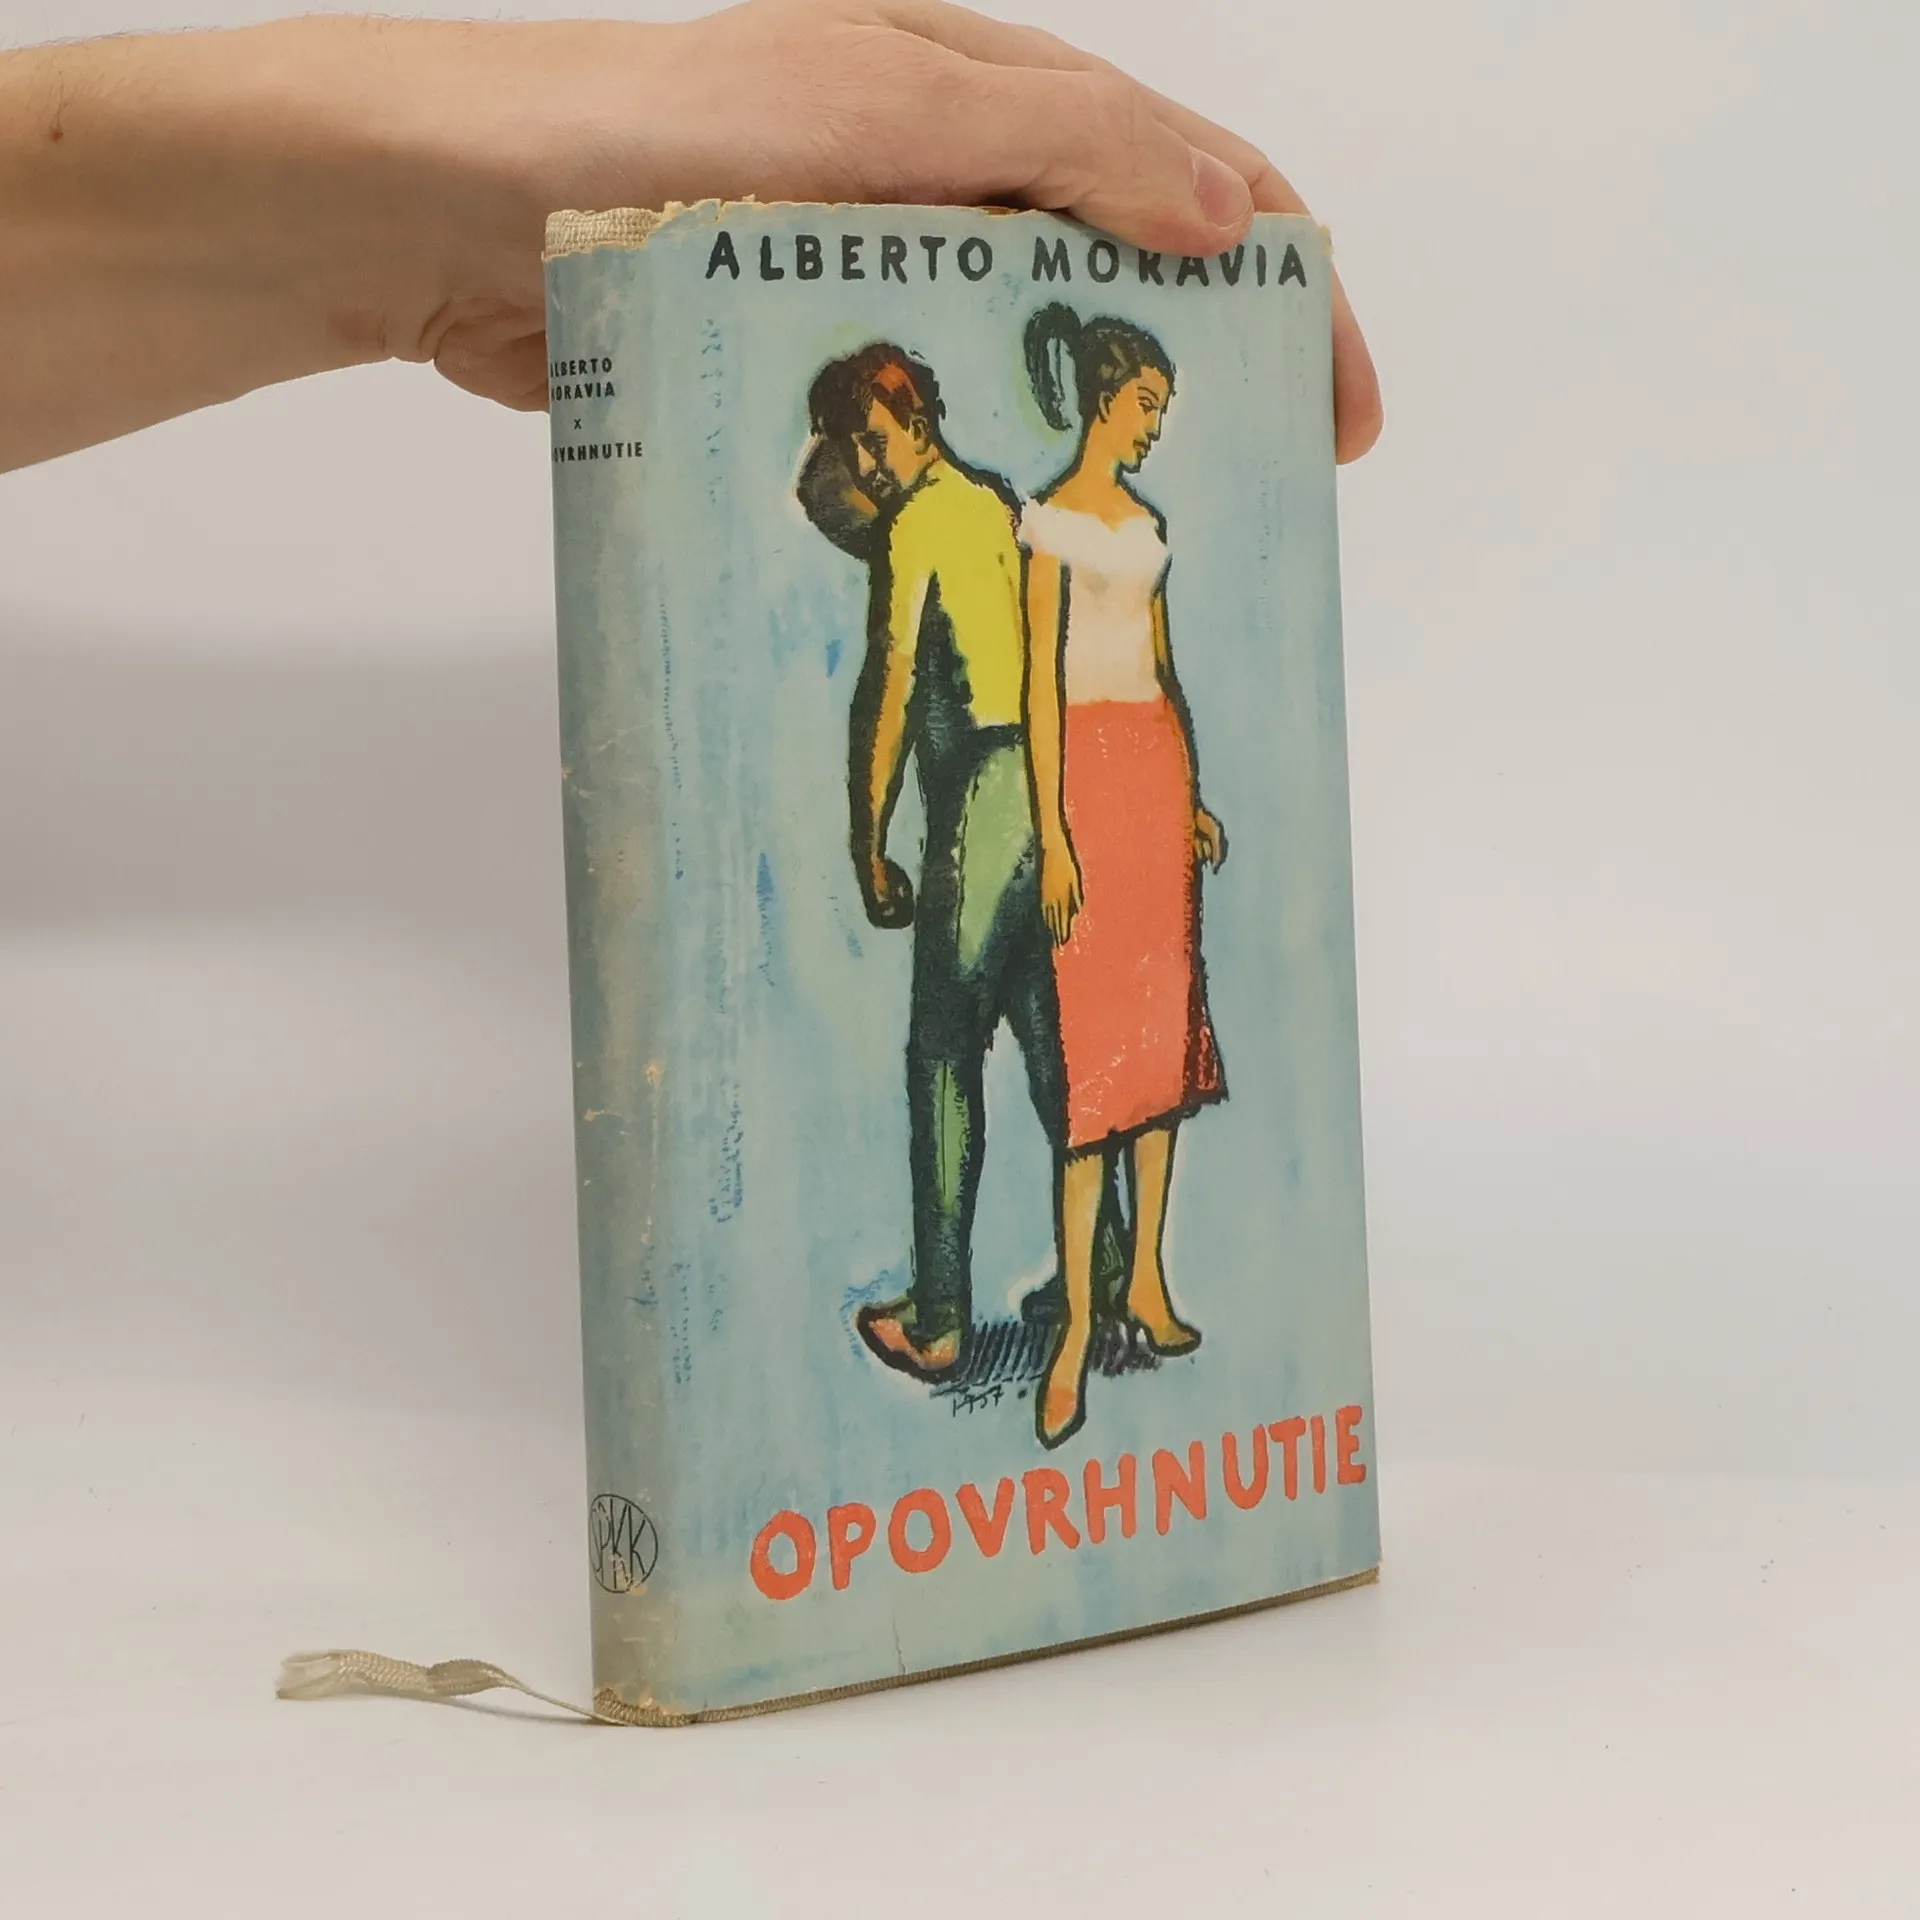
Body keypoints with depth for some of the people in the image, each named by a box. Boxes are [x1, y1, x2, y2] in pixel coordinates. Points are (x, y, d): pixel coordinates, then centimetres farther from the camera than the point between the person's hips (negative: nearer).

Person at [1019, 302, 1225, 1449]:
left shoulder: (1148, 525, 16)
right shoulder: (1051, 522, -6)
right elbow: (1042, 677, -11)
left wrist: (1193, 797, 18)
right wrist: (1051, 832, -16)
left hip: (1160, 762, 8)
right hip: (1090, 762, -8)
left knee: (1164, 1018, 8)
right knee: (1090, 1032, -10)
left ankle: (1149, 1280, 17)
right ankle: (1079, 1320, -9)